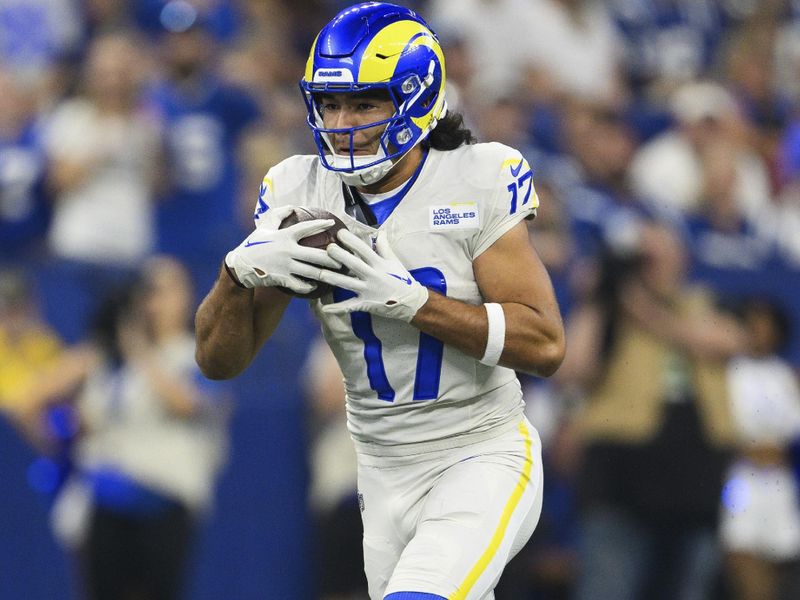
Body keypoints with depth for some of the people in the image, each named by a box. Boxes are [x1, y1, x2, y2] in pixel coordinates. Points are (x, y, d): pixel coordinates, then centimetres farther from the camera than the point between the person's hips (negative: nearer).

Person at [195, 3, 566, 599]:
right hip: (386, 476, 5)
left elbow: (545, 344, -17)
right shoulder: (298, 193, -2)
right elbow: (218, 360, -1)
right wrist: (243, 269, -22)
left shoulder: (477, 184, -12)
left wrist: (409, 298, -26)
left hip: (484, 456, -5)